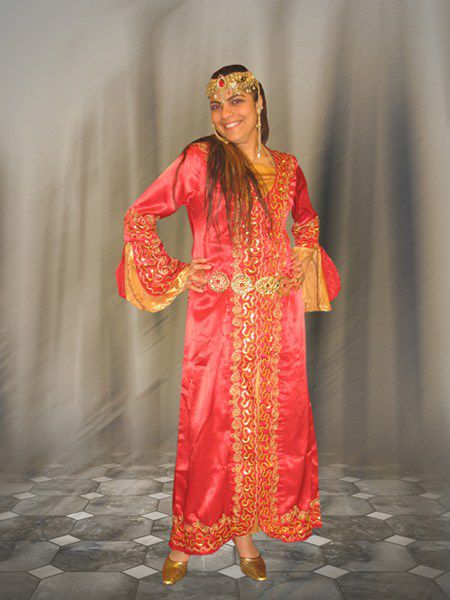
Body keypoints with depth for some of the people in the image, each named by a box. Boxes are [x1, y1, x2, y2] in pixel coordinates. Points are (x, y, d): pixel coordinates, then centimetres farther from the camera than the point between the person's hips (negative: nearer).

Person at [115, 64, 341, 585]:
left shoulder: (287, 166, 10)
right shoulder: (200, 160, -3)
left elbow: (307, 220, 28)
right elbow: (139, 216, 0)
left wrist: (302, 263, 13)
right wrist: (172, 274, -4)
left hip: (277, 316, 4)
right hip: (217, 313, -4)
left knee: (270, 421, 8)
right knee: (211, 423, 3)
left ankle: (245, 531, 28)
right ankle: (187, 540, 24)